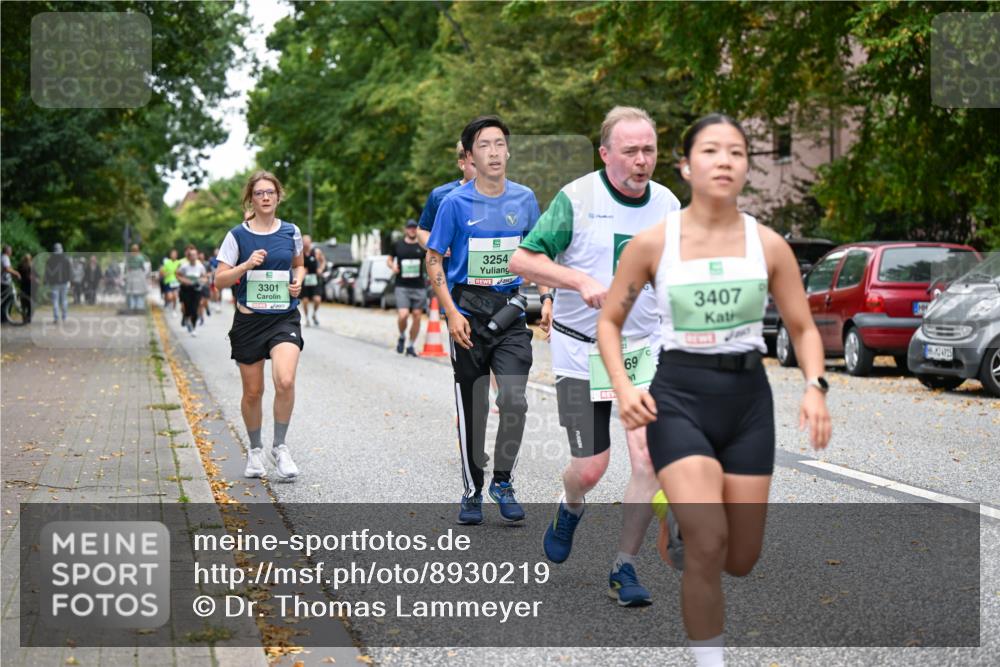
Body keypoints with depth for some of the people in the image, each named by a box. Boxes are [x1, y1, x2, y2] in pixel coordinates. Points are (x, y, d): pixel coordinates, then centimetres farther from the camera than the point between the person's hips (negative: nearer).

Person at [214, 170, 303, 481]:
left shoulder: (291, 232, 5)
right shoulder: (237, 235, -2)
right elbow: (219, 280, -3)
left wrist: (298, 280, 2)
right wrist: (247, 265, -18)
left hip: (284, 318, 0)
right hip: (248, 319, 0)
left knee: (285, 381, -21)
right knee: (253, 392, 7)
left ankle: (280, 447, -3)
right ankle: (255, 450, 29)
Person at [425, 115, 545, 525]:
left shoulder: (524, 199, 4)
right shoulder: (455, 203, -5)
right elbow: (433, 259, 0)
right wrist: (452, 312, -9)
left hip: (510, 309, 2)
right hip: (469, 310, -2)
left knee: (514, 400, -12)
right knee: (471, 406, 5)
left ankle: (502, 482, 7)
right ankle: (472, 492, 20)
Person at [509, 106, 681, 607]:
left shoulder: (668, 204, 3)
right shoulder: (576, 198, -10)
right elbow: (521, 260, -10)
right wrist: (581, 281, -23)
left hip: (645, 350, 3)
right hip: (581, 352, -3)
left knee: (650, 458, -11)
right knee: (590, 468, -1)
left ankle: (624, 569, 5)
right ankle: (570, 509, 37)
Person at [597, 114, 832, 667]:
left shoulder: (768, 245, -1)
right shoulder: (652, 243, -5)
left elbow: (804, 329, 7)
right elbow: (609, 321, 4)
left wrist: (815, 387, -11)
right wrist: (623, 386, -12)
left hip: (748, 398, 3)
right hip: (678, 397, -3)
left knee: (739, 561, 8)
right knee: (708, 544, -21)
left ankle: (681, 523, 44)